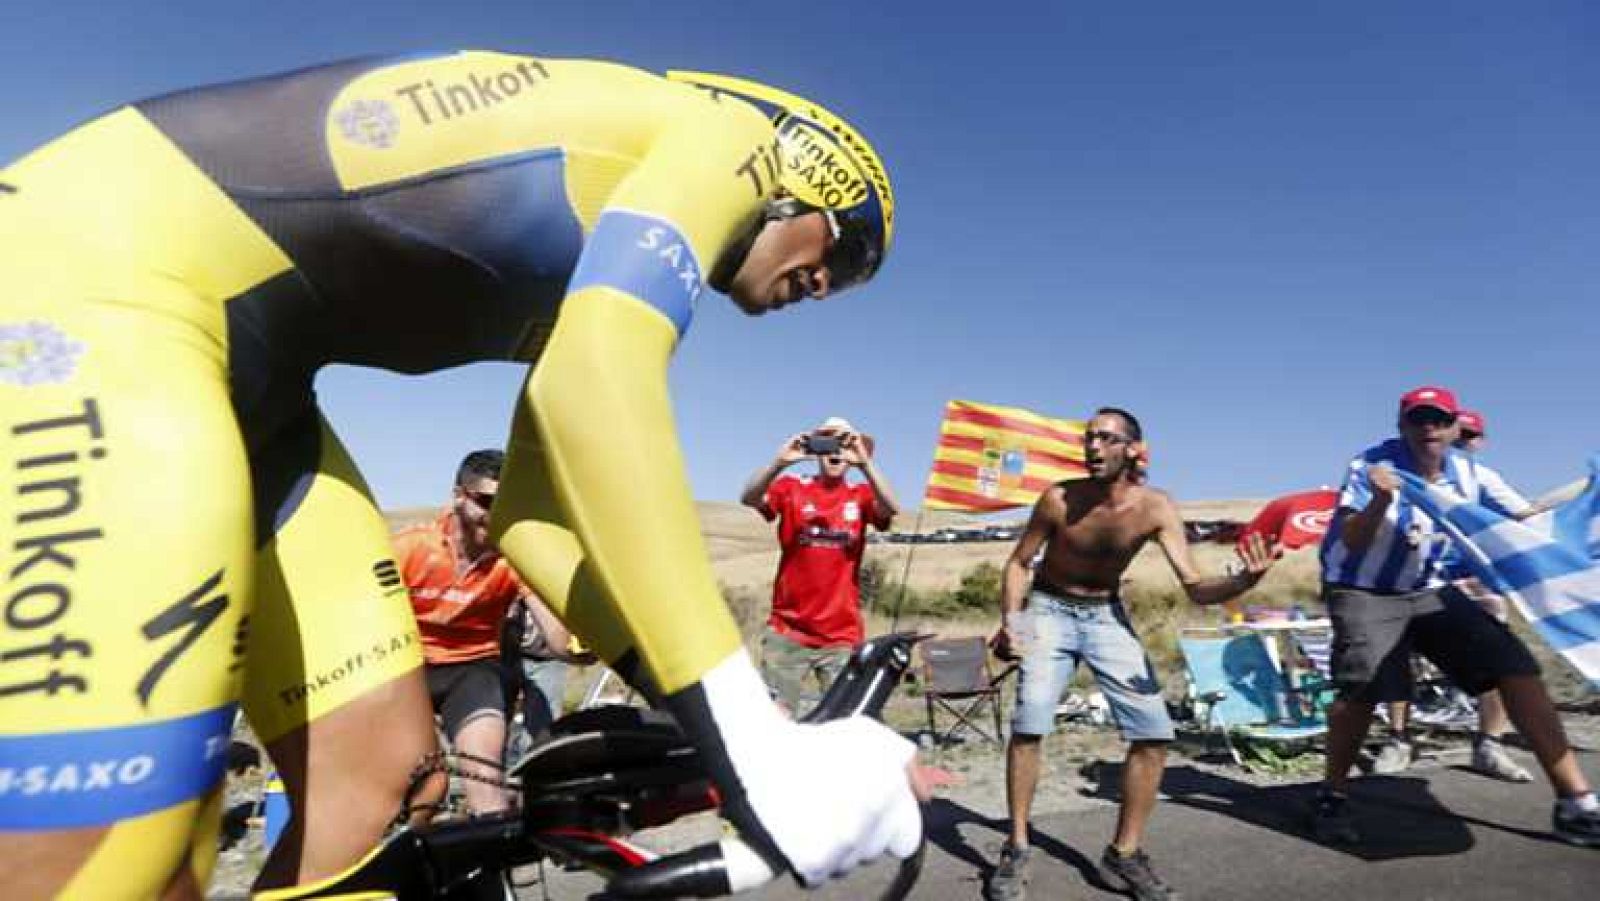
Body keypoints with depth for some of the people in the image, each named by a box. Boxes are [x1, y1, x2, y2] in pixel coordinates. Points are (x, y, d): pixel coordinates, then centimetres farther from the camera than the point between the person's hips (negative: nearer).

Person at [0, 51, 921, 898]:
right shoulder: (723, 134, -4)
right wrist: (745, 743, -23)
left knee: (378, 770, 5)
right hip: (92, 290, -9)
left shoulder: (608, 267, 21)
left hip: (229, 357, 9)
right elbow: (590, 391, -24)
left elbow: (530, 514, 14)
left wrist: (734, 724, 9)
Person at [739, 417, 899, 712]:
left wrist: (865, 463, -28)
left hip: (842, 636, 1)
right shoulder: (793, 488, 3)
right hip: (787, 631, -1)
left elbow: (891, 509, -15)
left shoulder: (861, 495, 5)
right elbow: (748, 498, -13)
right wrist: (780, 461, -29)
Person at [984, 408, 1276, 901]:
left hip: (1107, 616, 3)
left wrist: (1243, 581, -41)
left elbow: (1196, 588, -19)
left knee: (1155, 731, -5)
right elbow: (1018, 562, -7)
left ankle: (1125, 851, 14)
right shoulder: (1059, 498, -19)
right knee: (1029, 723, -20)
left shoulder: (1156, 508, -16)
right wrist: (1010, 618, -23)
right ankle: (1016, 850, -2)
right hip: (1049, 611, -2)